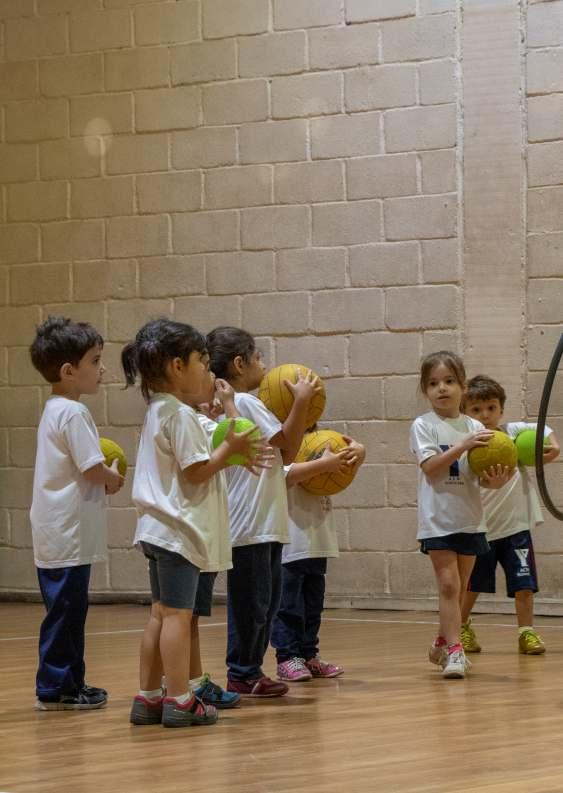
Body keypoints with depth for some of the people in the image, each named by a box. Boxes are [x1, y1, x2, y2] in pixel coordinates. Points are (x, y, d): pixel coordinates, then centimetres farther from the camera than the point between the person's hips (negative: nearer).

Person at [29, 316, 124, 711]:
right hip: (68, 532, -10)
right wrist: (113, 479, 1)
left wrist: (102, 478, 9)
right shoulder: (74, 414, -16)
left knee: (69, 610, 14)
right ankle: (55, 688, 0)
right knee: (65, 610, -4)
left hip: (57, 533, 10)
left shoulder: (53, 411, 15)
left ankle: (69, 683, 20)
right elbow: (93, 469, -18)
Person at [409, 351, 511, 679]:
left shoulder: (475, 428, 7)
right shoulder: (423, 426, -3)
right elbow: (430, 467, -15)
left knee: (459, 587, 12)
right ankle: (454, 650, -14)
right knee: (449, 583, -13)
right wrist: (464, 445, -24)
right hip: (438, 518, -4)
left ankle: (443, 643, 29)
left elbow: (482, 476, 5)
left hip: (470, 519, 4)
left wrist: (496, 479, -17)